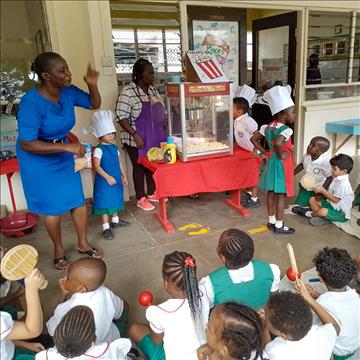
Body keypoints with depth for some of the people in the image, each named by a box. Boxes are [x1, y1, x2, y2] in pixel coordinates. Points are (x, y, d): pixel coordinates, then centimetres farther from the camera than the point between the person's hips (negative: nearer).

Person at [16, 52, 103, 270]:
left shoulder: (68, 91, -12)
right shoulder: (31, 102, -28)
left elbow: (95, 104, 5)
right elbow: (27, 144, -31)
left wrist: (93, 85, -16)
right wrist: (67, 147, -35)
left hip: (64, 155, 5)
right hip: (39, 160, -5)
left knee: (78, 201, 9)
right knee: (52, 207, 7)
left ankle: (83, 244, 30)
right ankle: (59, 250, 30)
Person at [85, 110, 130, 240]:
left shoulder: (114, 147, 7)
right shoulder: (99, 149, -16)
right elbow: (96, 166, -21)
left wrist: (123, 175, 13)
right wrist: (108, 177, -27)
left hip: (116, 179, 8)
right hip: (104, 181, -8)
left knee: (115, 199, 19)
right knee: (105, 202, -2)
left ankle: (115, 220, 37)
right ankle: (106, 227, 6)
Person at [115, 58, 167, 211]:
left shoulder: (152, 89, 8)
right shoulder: (128, 91, -15)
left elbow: (160, 112, 16)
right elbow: (121, 117, -17)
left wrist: (164, 131, 10)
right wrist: (135, 134, -23)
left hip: (155, 137, 7)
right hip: (137, 139, -7)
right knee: (139, 167, 5)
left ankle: (151, 193, 31)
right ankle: (141, 199, 18)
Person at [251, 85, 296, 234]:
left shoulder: (267, 127, 3)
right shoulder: (286, 129, -22)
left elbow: (254, 139, 6)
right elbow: (277, 143, -40)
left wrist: (265, 152, 7)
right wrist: (281, 154, -22)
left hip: (271, 162, 8)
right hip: (282, 165, -8)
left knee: (271, 193, 15)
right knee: (281, 195, 3)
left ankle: (271, 221, 28)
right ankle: (279, 225, 13)